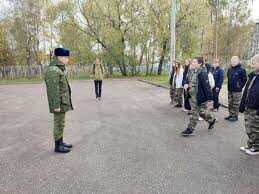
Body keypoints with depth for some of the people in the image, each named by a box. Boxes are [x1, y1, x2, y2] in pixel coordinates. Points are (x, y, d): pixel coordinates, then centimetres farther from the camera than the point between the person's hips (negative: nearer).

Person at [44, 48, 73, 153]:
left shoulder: (59, 69, 13)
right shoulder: (53, 70, -19)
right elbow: (53, 90, -22)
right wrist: (56, 105, -22)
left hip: (63, 102, 10)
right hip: (59, 103, -10)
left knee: (61, 123, 17)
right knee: (59, 124, 1)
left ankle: (60, 142, 30)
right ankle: (58, 146, 13)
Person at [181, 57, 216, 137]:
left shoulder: (202, 73, -20)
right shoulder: (192, 72, 6)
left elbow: (207, 87, -22)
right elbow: (189, 80, 20)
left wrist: (210, 100, -22)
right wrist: (186, 84, -5)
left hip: (199, 97, -9)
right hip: (193, 96, 9)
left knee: (194, 113, 2)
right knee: (201, 111, 22)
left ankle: (190, 129, 15)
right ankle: (211, 119, 45)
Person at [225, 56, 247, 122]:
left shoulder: (241, 70, -11)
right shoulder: (230, 69, 8)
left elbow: (245, 79, -8)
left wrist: (240, 86, -7)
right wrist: (229, 86, 13)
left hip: (237, 91, -6)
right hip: (230, 90, 6)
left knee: (236, 104, 2)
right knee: (230, 103, 14)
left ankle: (235, 116, 12)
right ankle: (231, 115, 25)